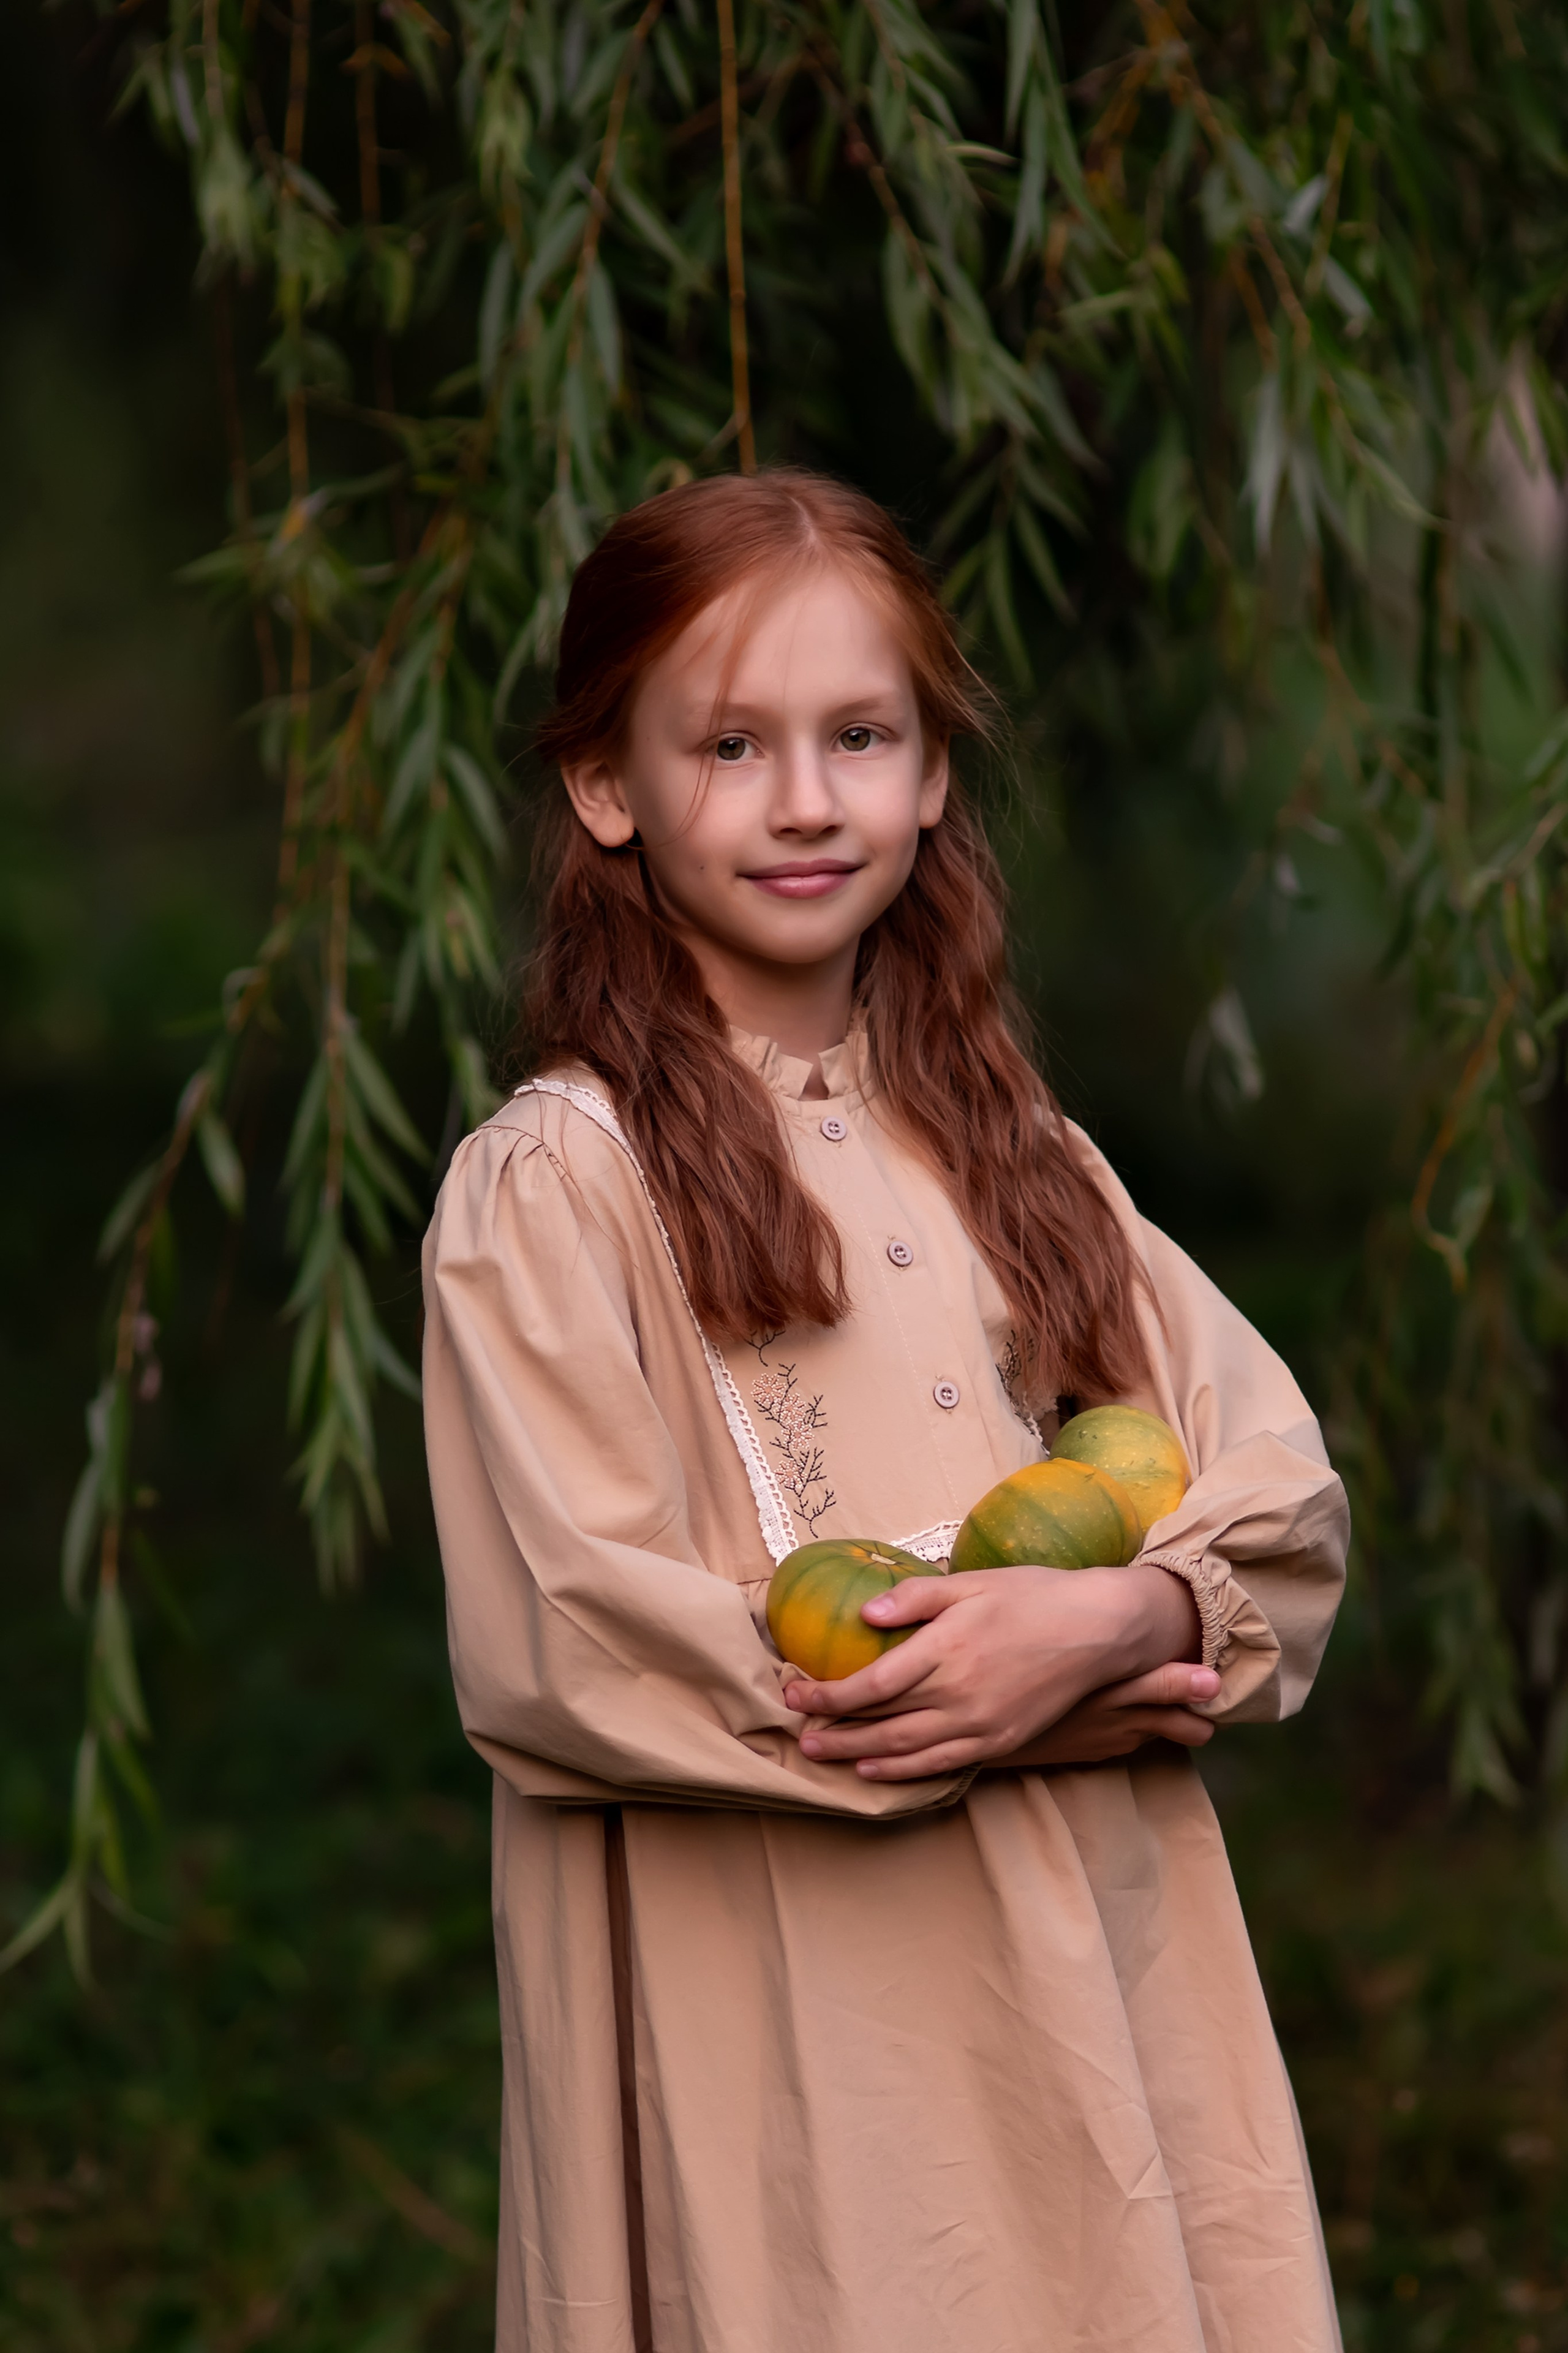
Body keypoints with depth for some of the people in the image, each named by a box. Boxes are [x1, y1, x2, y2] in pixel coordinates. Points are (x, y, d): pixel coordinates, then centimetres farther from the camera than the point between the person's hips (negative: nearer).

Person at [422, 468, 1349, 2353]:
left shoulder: (1008, 1154, 13)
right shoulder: (549, 1184, -4)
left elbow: (1283, 1490, 7)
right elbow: (561, 1645, -13)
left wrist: (1120, 1617, -16)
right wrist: (1071, 1706, -14)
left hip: (1091, 1973, 5)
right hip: (771, 2022, -5)